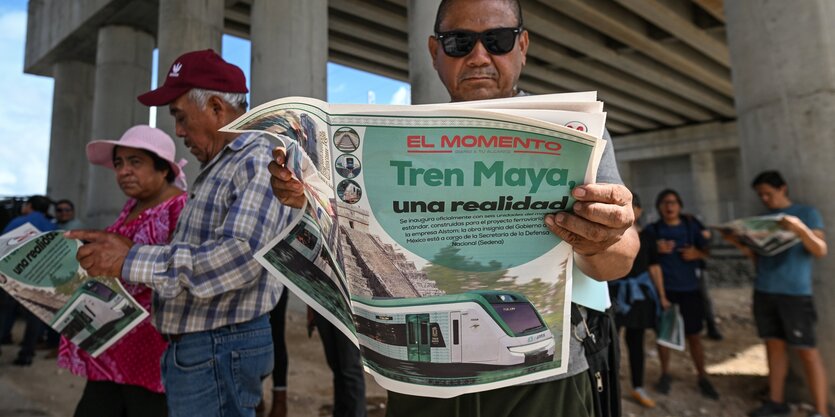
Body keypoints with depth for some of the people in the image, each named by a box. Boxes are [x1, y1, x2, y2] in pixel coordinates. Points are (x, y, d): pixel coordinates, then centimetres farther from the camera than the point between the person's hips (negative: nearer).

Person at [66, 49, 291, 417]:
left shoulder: (261, 162, -17)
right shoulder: (217, 169, 15)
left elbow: (242, 256, -30)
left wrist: (133, 261, -26)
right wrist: (116, 251, 10)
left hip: (220, 352, -9)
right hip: (191, 346, 9)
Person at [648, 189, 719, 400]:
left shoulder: (691, 226, 4)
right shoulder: (653, 230, -1)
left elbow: (707, 251, 11)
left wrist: (697, 253, -11)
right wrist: (655, 250, -19)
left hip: (689, 288, 1)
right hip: (663, 289, -1)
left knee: (694, 336, 8)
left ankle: (703, 378, 23)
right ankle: (665, 374, 25)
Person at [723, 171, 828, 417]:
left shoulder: (806, 212, 1)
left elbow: (821, 251, -9)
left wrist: (800, 228, -25)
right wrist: (739, 244, -1)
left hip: (795, 293, -5)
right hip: (764, 292, 5)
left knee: (807, 351, -3)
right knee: (774, 345, 10)